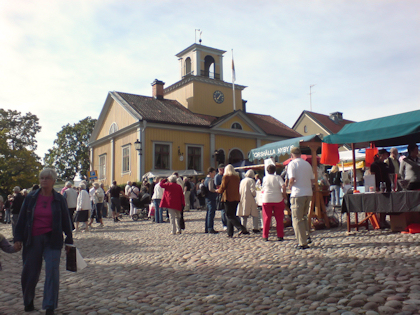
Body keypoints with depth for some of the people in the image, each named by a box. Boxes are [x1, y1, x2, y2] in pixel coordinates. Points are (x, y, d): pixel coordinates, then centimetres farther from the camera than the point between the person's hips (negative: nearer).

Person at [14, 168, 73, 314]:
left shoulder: (59, 199, 0)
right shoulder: (31, 198, 2)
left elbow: (66, 220, 6)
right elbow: (22, 219, 7)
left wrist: (69, 240, 7)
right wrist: (18, 238, 2)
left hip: (52, 240, -1)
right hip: (32, 239, 1)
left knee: (52, 272, -5)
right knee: (30, 272, 10)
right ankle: (28, 301, 34)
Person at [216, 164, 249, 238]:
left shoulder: (226, 177, -7)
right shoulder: (237, 177, 11)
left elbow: (222, 188, -7)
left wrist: (218, 190, 14)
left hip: (228, 198, -7)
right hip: (236, 198, 7)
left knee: (230, 215, -3)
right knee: (232, 215, 11)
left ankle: (241, 228, -19)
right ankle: (230, 233, 12)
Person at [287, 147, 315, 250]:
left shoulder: (292, 164, -6)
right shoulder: (307, 164, 12)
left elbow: (292, 179, -17)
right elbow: (313, 180, 12)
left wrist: (290, 186, 2)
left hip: (298, 194, -6)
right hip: (308, 193, 6)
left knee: (297, 219, 1)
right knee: (304, 217, 21)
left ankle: (302, 243, 1)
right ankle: (307, 236, 10)